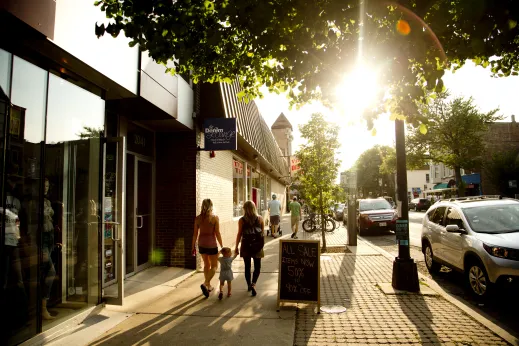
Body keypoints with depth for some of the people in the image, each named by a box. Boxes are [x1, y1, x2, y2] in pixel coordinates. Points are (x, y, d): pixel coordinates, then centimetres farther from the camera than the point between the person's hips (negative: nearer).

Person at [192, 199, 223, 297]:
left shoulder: (198, 218, -2)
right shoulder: (215, 218, -11)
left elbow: (195, 233, 1)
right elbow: (217, 233, -10)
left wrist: (193, 246, 11)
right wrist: (222, 246, -1)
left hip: (201, 244, 4)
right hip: (211, 244, -4)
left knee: (206, 264, 21)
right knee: (214, 266, 9)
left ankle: (208, 286, 28)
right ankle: (205, 284, -11)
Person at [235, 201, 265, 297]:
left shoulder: (242, 220, -7)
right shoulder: (260, 219, -2)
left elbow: (239, 234, -6)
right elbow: (263, 233, 2)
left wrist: (236, 247, 3)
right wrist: (262, 244, 15)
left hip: (246, 245, 0)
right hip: (257, 245, 1)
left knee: (247, 266, 14)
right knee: (257, 266, 9)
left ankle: (249, 285, 23)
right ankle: (253, 284, -9)